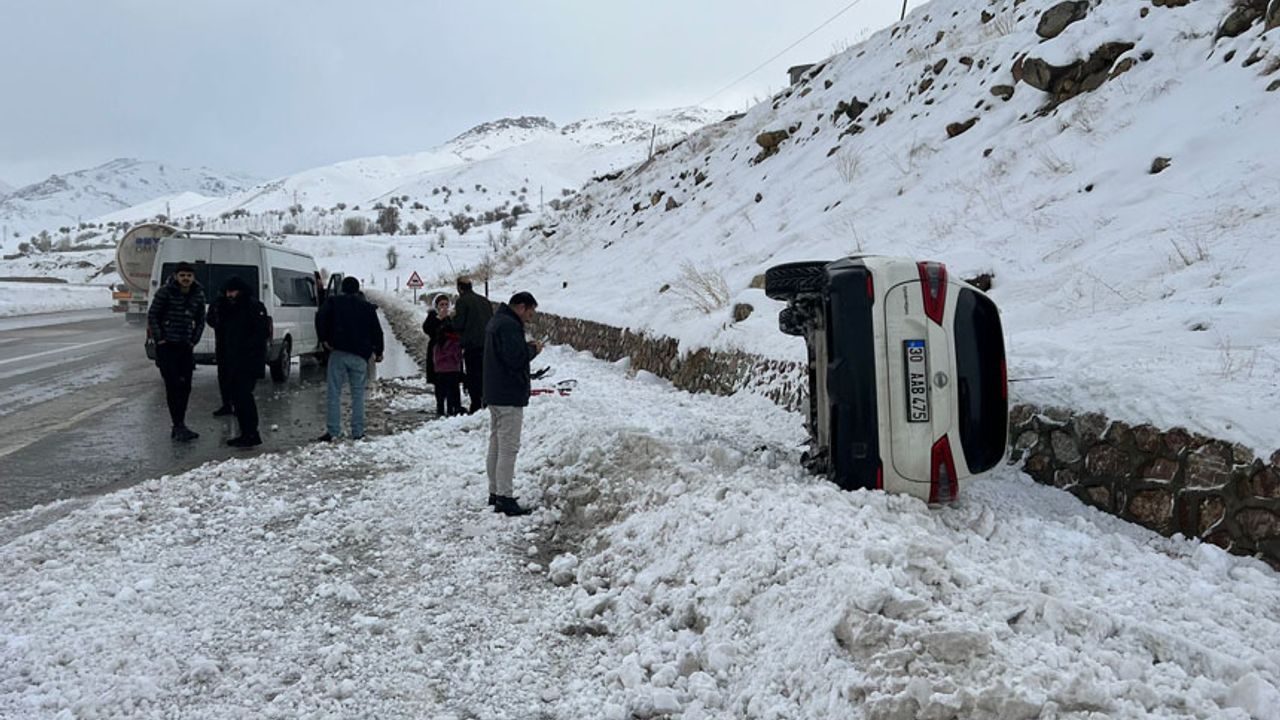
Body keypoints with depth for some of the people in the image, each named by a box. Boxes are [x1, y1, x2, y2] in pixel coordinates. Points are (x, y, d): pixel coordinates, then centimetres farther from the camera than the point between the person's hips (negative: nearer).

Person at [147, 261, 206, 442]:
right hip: (166, 346, -5)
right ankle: (179, 427, -11)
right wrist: (159, 339, -7)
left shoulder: (198, 295, 6)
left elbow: (200, 320, 17)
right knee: (173, 386, -10)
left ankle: (179, 427, 15)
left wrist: (194, 341, 9)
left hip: (185, 346, 5)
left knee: (185, 387, 5)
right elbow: (152, 315, -2)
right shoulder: (165, 292, -7)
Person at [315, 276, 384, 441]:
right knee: (358, 394, 7)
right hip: (360, 355, 2)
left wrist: (324, 339, -2)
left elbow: (320, 317, -9)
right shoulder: (368, 307, 12)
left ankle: (333, 431, -5)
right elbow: (377, 331, 11)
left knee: (334, 393, 0)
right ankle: (357, 432, 5)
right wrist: (378, 352, 21)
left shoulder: (334, 301, 7)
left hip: (338, 352, -1)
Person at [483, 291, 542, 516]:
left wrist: (527, 347, 8)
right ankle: (504, 498, -5)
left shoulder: (495, 322, 15)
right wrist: (534, 349, -9)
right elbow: (516, 358, -26)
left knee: (496, 444, 16)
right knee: (508, 447, -7)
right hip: (509, 396, -11)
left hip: (494, 394, 11)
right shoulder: (509, 325, -19)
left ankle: (495, 492, 25)